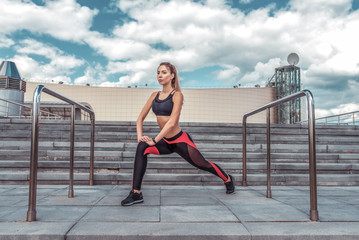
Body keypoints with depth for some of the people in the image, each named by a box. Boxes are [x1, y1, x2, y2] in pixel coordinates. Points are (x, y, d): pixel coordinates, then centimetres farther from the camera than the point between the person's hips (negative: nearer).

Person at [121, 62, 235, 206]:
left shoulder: (177, 95, -13)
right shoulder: (155, 95, 5)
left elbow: (172, 122, -24)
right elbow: (141, 118, 5)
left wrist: (155, 140, -27)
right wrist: (139, 135, -13)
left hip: (180, 141, -5)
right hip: (166, 143, 5)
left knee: (203, 165, 10)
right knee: (142, 147, -21)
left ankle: (228, 179, 42)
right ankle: (136, 193, -18)